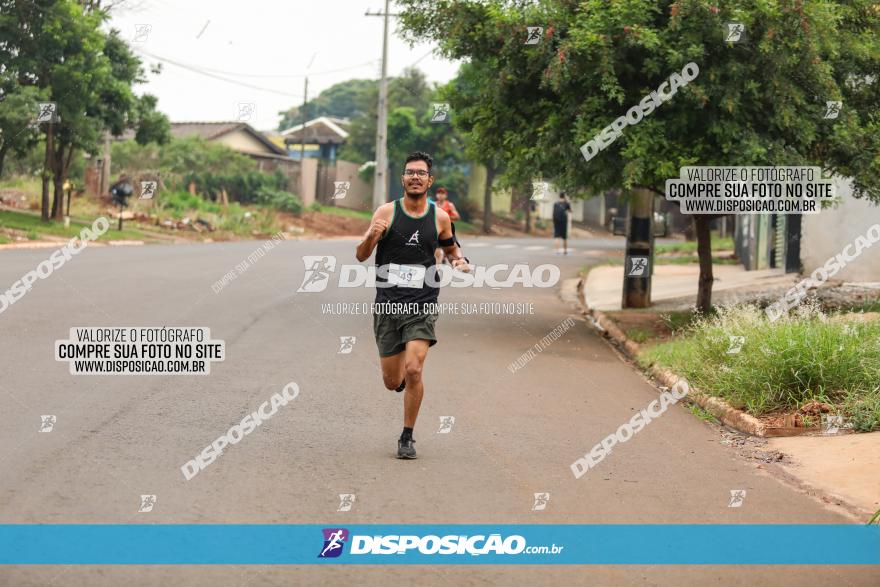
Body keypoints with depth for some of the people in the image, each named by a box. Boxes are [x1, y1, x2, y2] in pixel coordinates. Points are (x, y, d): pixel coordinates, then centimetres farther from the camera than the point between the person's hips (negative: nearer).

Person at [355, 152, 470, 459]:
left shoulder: (440, 217, 3)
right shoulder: (386, 212, -1)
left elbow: (450, 247, 22)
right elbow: (361, 255, -1)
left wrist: (460, 261, -1)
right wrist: (372, 236, -23)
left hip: (422, 304, 0)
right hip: (388, 303, 1)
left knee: (413, 370, -18)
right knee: (392, 382, 5)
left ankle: (407, 438, -2)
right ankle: (404, 379, 45)